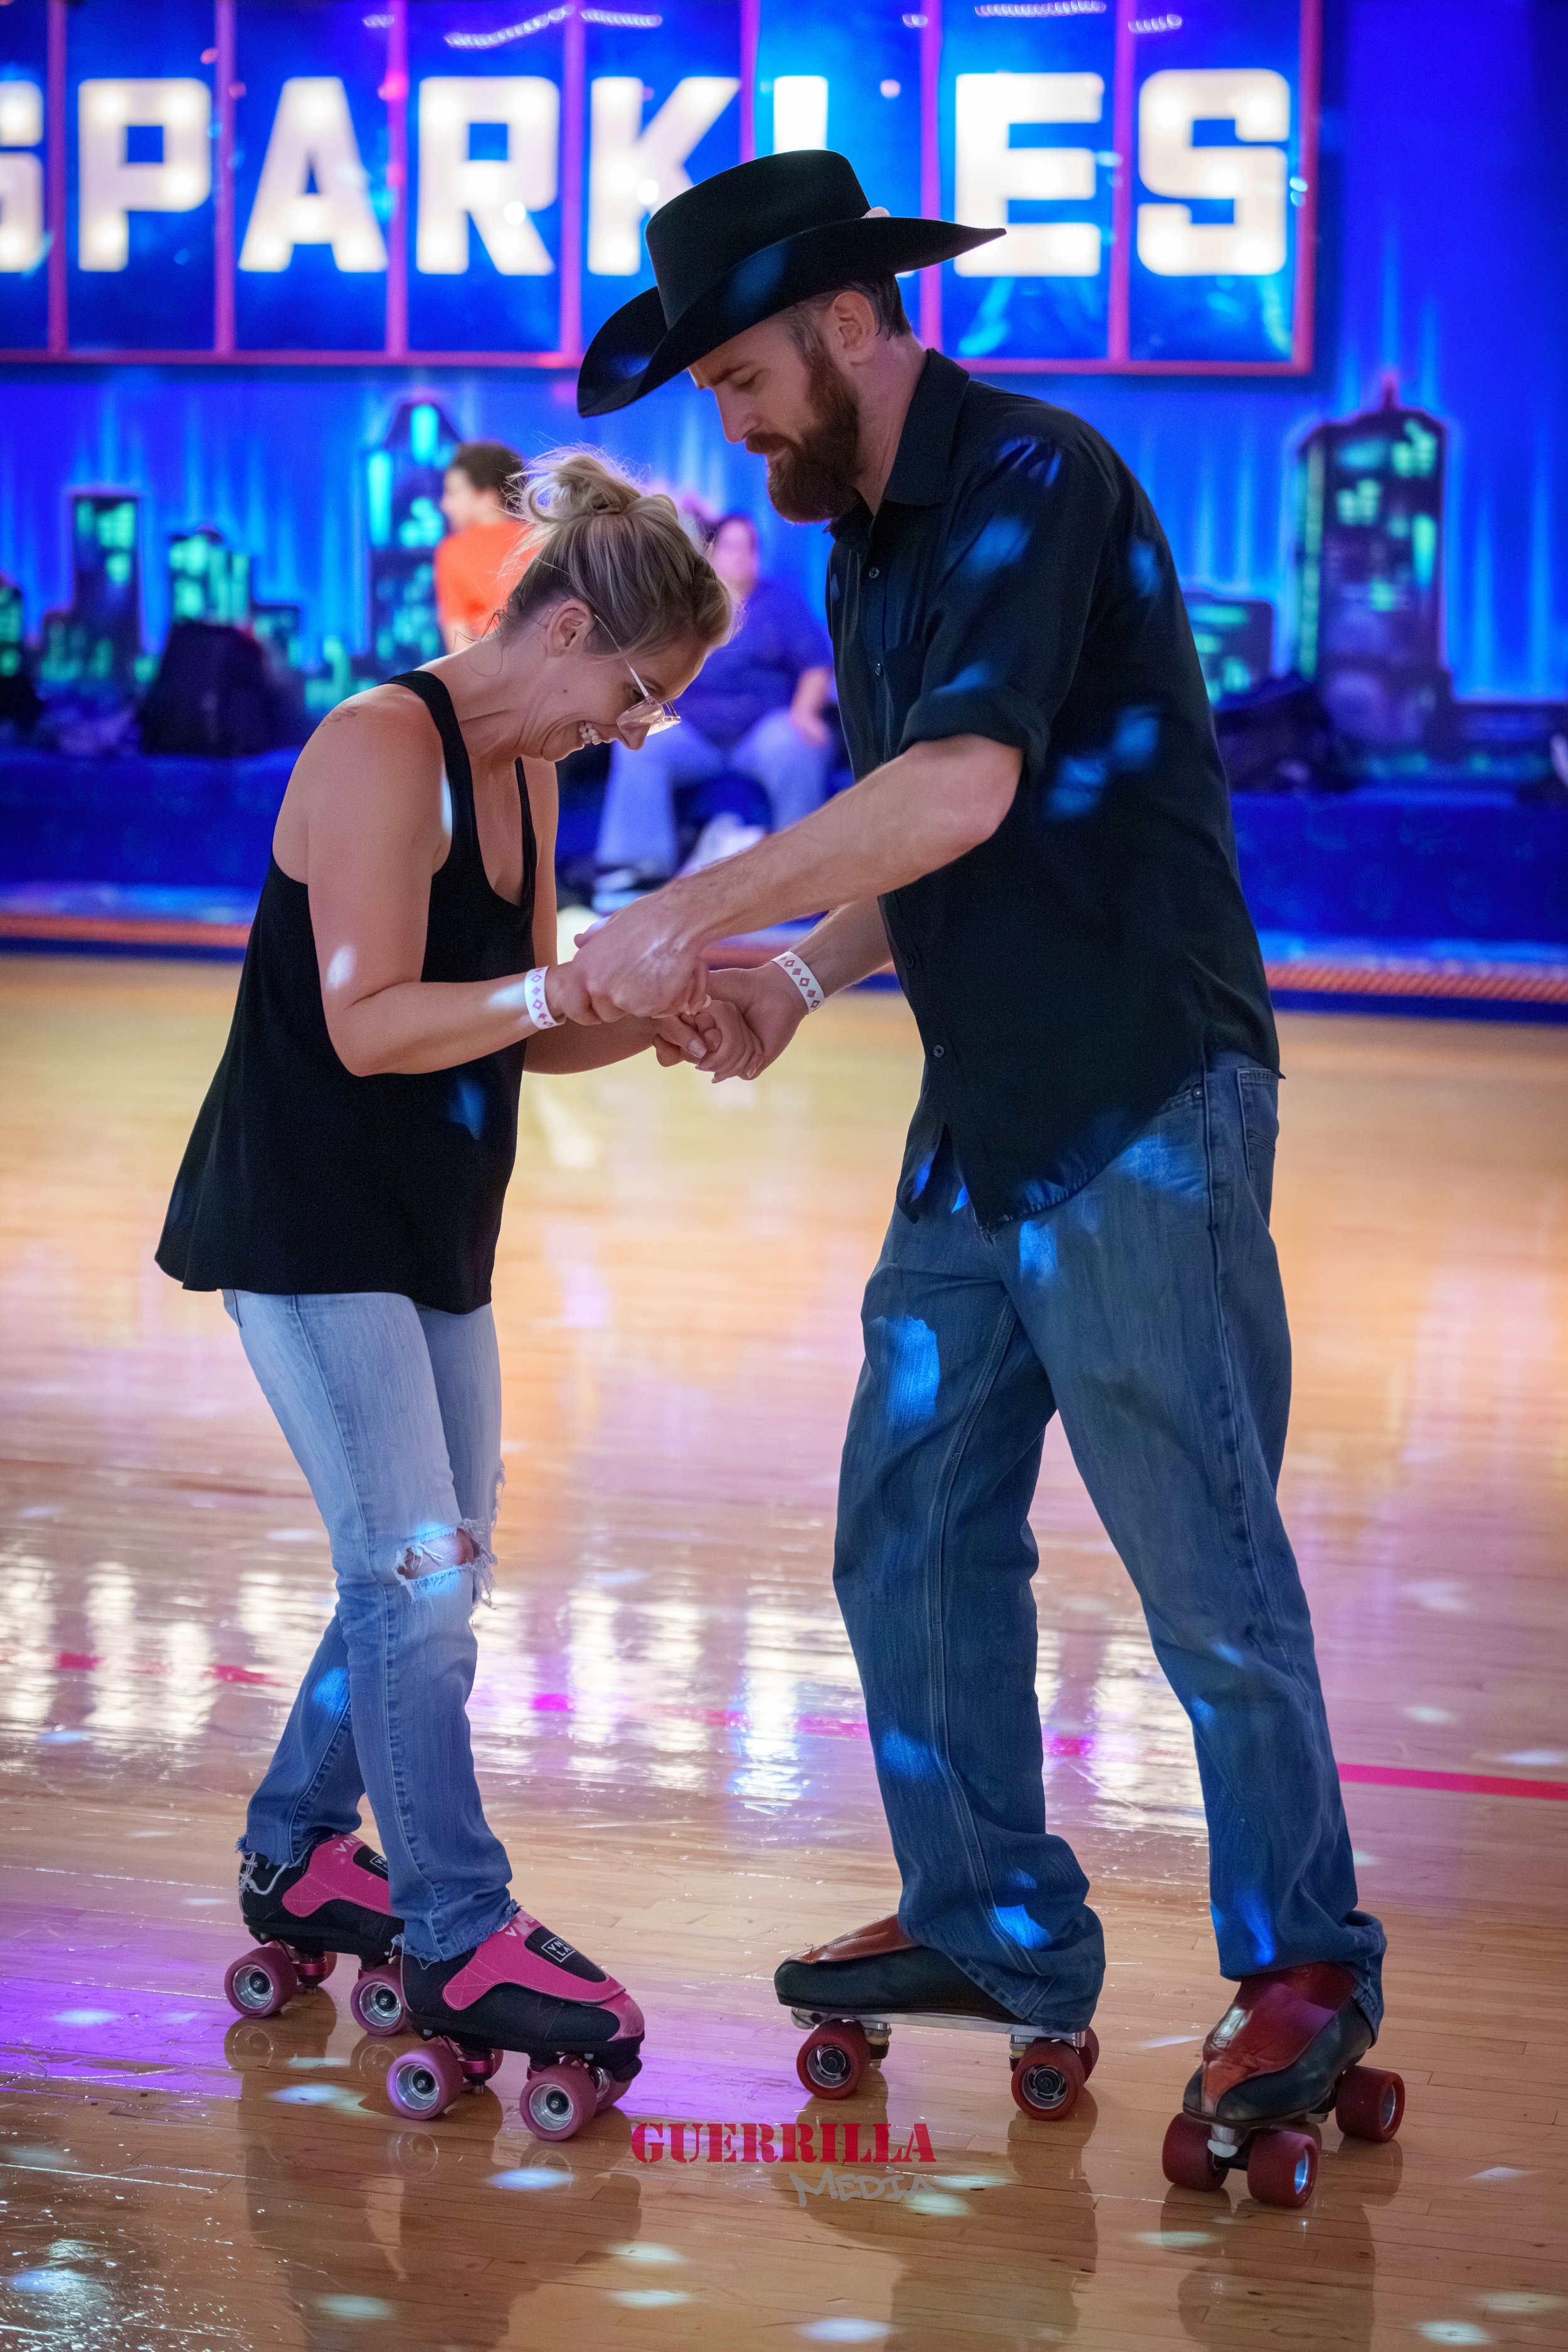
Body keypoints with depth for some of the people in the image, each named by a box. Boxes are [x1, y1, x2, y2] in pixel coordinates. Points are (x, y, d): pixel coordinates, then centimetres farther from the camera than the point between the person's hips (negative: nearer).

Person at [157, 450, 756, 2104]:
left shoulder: (524, 773, 9)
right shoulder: (382, 747, -18)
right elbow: (369, 1024, -24)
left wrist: (647, 1024, -6)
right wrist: (556, 990, -35)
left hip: (432, 1225, 10)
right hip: (307, 1223, -9)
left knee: (431, 1570, 14)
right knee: (415, 1570, -10)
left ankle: (298, 1857, 29)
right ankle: (458, 1937, -4)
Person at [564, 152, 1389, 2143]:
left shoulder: (1035, 482, -15)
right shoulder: (869, 544, 15)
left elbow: (966, 788, -28)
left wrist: (691, 911, -24)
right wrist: (804, 969, 5)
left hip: (1141, 1115, -9)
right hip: (981, 1133, 9)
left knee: (1206, 1567, -4)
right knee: (911, 1536, 11)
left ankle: (1302, 1967, 9)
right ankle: (999, 1932, 22)